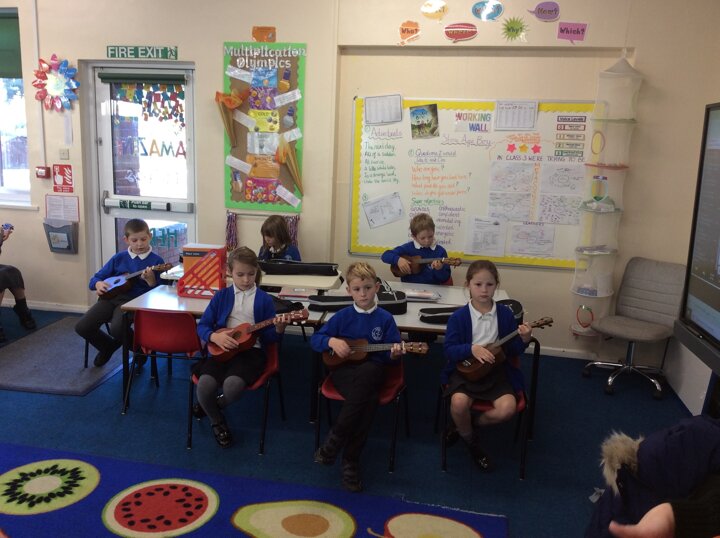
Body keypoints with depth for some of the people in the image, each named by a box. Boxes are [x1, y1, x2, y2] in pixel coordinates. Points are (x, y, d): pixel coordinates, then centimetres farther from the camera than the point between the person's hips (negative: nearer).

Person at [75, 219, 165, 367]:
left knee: (117, 328, -33)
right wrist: (98, 284, -3)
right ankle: (108, 346, 22)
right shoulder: (119, 258, 14)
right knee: (82, 327, -12)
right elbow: (95, 278, 20)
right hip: (111, 296, 5)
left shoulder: (156, 261, 2)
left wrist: (151, 280, -24)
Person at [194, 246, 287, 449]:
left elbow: (269, 337, 5)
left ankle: (214, 407, 7)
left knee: (233, 384, -33)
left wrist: (279, 329, -18)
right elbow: (202, 325, 7)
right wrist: (215, 336, -13)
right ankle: (217, 421, 8)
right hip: (223, 349, 2)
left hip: (250, 351, -2)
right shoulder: (221, 296, 8)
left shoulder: (264, 299, 3)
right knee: (205, 384, -27)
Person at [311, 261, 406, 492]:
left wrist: (394, 352, -18)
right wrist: (332, 341, -13)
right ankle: (350, 461, -14)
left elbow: (390, 353, 5)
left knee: (365, 379, -34)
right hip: (344, 369, -1)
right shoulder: (343, 316, 3)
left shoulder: (385, 319, 2)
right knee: (366, 398, -30)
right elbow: (315, 339, 6)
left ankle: (334, 442, -18)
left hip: (372, 370, 1)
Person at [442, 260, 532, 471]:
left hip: (496, 370, 2)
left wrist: (524, 340, -15)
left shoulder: (505, 314, 0)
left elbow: (512, 350, 6)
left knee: (507, 408, -23)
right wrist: (471, 349, -22)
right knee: (459, 402, -30)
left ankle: (470, 426, 8)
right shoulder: (458, 317, -5)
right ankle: (472, 443, 4)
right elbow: (449, 349, -6)